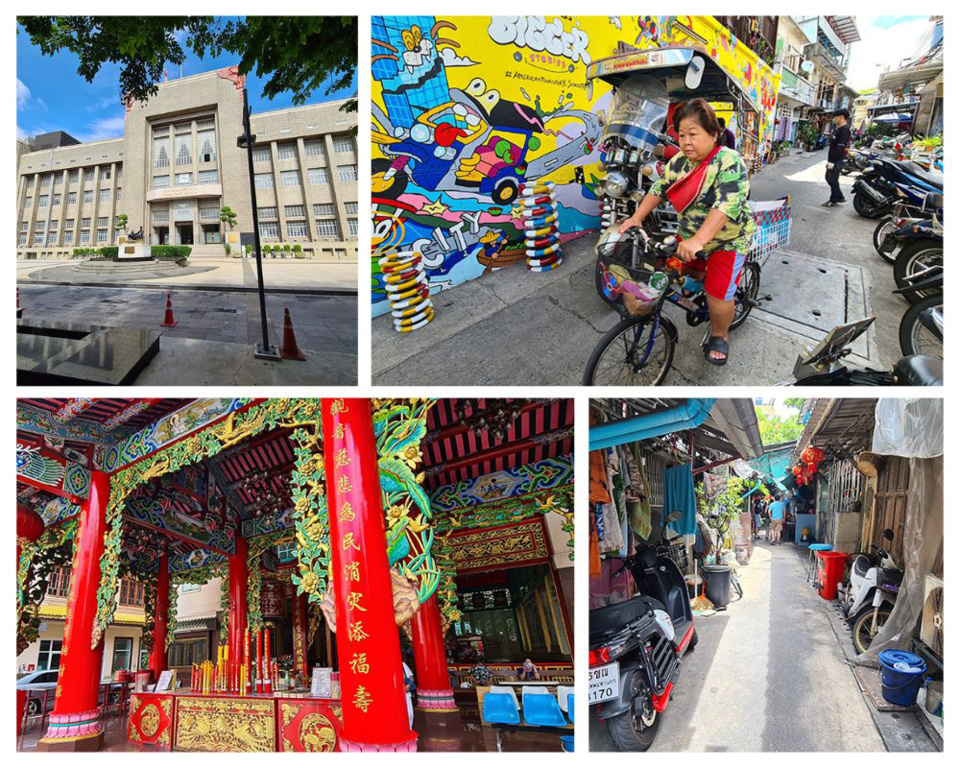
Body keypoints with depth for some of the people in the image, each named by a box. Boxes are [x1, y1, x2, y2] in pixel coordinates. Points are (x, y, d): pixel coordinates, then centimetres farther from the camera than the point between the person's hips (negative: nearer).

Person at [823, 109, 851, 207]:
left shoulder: (845, 130, -17)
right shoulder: (837, 129, 14)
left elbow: (840, 147, -23)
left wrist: (832, 161, -25)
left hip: (837, 161, -10)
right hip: (832, 160, 10)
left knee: (833, 180, -1)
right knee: (829, 178, 16)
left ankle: (833, 200, 12)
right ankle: (840, 197, 26)